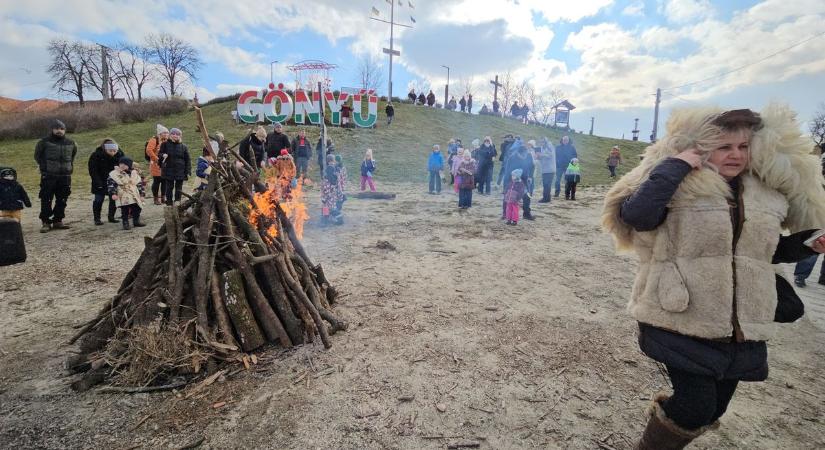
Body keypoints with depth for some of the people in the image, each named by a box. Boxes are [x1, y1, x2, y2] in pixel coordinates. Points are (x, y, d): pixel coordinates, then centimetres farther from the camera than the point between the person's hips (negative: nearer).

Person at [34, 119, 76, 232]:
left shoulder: (70, 143, 10)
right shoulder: (44, 142, 0)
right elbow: (37, 155, 10)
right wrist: (44, 166, 5)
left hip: (65, 176, 3)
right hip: (48, 176, -3)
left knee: (62, 200, 7)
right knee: (46, 200, -4)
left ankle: (58, 221, 17)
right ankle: (45, 222, 2)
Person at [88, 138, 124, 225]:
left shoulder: (119, 154, -9)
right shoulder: (96, 155, -16)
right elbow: (93, 170, -13)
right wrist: (98, 182, -21)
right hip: (100, 182, -3)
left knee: (114, 199, 4)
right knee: (99, 200, 0)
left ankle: (111, 217, 17)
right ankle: (97, 219, 9)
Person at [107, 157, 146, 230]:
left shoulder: (134, 173, 8)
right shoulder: (114, 173, -3)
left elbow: (139, 184, 11)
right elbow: (110, 183, -5)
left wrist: (141, 195, 8)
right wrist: (113, 193, -15)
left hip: (135, 196, 3)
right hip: (123, 197, -3)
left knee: (137, 208, 7)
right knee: (125, 210, -4)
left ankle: (136, 221, 24)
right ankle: (125, 223, 7)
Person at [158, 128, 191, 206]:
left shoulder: (183, 146, 3)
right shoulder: (165, 144, 4)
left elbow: (188, 160, 3)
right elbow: (159, 154, 9)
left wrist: (188, 172, -3)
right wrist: (163, 155, -16)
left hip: (180, 171, 0)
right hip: (168, 171, 0)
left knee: (179, 189, 8)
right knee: (169, 188, 7)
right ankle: (169, 204, 16)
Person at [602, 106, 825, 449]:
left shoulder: (768, 194, 10)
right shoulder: (681, 187, -10)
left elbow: (768, 251, 21)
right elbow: (634, 214, -30)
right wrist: (674, 164, -24)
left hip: (741, 329, 7)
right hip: (682, 320, -6)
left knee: (712, 409, 17)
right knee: (696, 407, -6)